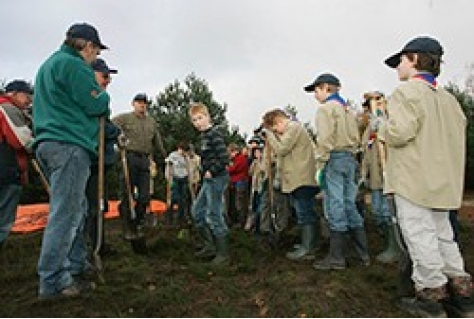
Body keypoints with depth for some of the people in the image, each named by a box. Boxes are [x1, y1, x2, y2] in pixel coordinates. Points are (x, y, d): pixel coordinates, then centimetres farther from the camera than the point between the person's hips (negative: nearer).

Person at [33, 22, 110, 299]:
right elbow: (96, 104, -12)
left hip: (50, 143, 10)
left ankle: (77, 264, 23)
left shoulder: (49, 64, 25)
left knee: (76, 209, 15)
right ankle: (53, 282, -1)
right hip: (70, 145, -10)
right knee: (65, 214, -7)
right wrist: (104, 95, 10)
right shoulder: (73, 64, -7)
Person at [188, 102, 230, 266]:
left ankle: (223, 254, 8)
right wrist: (205, 172, 11)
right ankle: (210, 246, 27)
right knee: (197, 211, 17)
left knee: (213, 216, -5)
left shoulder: (214, 134, -15)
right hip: (208, 180, 10)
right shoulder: (204, 135, 14)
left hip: (217, 179, -10)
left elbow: (224, 159, -24)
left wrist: (211, 171, -16)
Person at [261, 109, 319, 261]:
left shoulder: (293, 127, -8)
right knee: (308, 213, 15)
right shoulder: (292, 128, 23)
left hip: (301, 179, -11)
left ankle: (307, 249, -3)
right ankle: (310, 245, 24)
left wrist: (269, 134, -3)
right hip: (301, 178, 11)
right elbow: (284, 152, 18)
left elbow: (281, 150, -15)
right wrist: (274, 135, 9)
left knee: (304, 214, -7)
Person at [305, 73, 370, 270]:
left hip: (334, 158, -8)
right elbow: (356, 137, 18)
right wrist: (351, 154, 19)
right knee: (349, 204, 12)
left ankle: (336, 257, 2)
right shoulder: (347, 109, 20)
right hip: (350, 158, 8)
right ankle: (363, 253, 18)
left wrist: (321, 162, -12)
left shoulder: (326, 108, -5)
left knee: (335, 206, -5)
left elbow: (325, 138, -15)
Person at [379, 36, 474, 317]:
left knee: (420, 235, -2)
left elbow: (399, 132, -21)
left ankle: (430, 296, 6)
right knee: (442, 234, 16)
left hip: (413, 181, -8)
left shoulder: (407, 91, -10)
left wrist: (382, 126, -1)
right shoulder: (448, 98, 16)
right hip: (443, 181, 9)